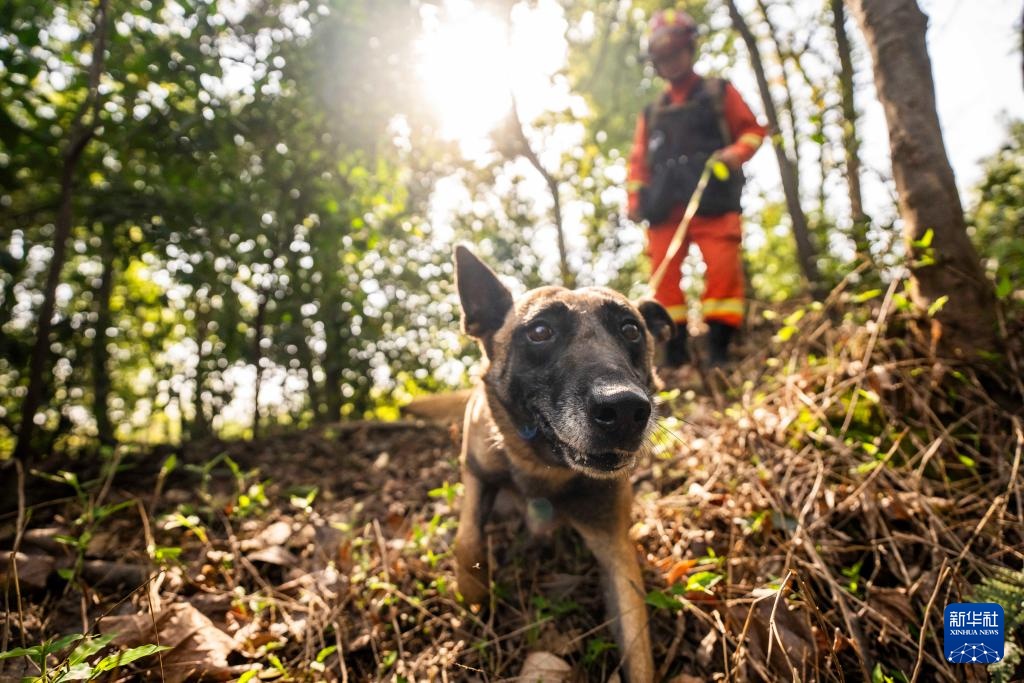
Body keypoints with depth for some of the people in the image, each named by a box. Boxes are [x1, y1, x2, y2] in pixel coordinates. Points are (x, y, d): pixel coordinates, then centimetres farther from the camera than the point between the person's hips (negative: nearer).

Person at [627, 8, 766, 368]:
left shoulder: (719, 94, 17)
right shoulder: (652, 112, 24)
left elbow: (752, 129, 12)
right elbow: (639, 160, 20)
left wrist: (736, 152, -10)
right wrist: (636, 199, 5)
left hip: (712, 201, -3)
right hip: (664, 207, 3)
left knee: (722, 267, -15)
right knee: (664, 271, -5)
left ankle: (719, 345, -11)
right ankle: (675, 345, 1)